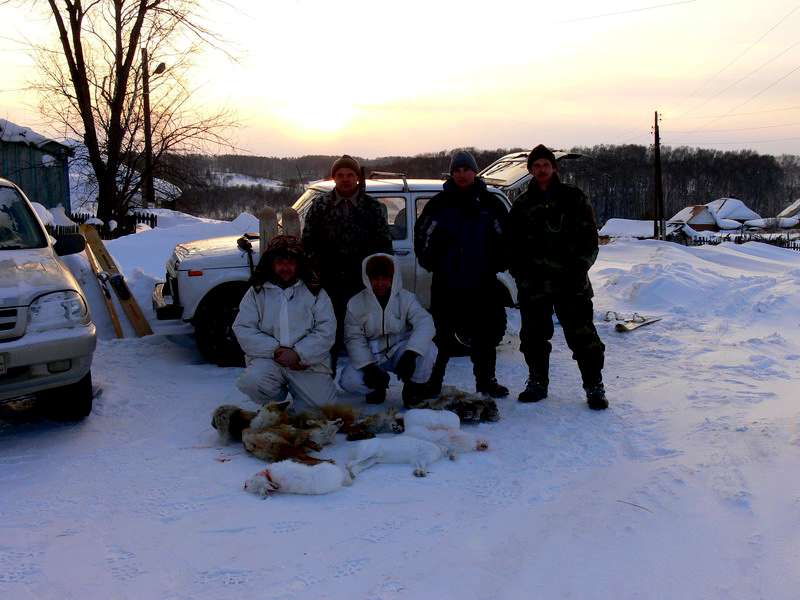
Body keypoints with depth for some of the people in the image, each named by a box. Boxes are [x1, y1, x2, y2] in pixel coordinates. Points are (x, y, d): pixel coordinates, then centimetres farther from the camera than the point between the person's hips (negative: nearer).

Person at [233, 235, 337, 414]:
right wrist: (275, 350, -13)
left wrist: (299, 354, -16)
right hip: (268, 359, 0)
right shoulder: (256, 292, 9)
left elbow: (326, 331, -2)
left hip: (308, 362, 0)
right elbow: (243, 329, 0)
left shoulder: (314, 292, 7)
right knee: (252, 382, -31)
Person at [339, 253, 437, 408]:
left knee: (428, 349, -30)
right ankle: (378, 386, 9)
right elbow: (354, 339, -9)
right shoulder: (356, 303, -8)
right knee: (349, 380, -26)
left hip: (400, 352, -1)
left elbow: (425, 324, -26)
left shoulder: (406, 298, -11)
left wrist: (410, 354, -43)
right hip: (371, 357, 1)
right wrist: (368, 367, -26)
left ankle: (413, 388, -2)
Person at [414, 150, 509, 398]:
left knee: (485, 334, 10)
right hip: (446, 285, -2)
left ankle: (486, 381, 23)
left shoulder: (490, 203, 5)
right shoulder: (439, 203, 2)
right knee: (442, 335, 1)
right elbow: (422, 235, 7)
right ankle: (432, 382, 11)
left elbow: (505, 236, 10)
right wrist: (432, 264, 0)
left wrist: (496, 264, 3)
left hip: (483, 284, 2)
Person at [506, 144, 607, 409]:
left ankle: (594, 387, 5)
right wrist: (520, 273, 3)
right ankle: (537, 383, 25)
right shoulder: (522, 205, 12)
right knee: (534, 336, 10)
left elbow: (589, 237, 3)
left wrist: (578, 268, -7)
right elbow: (512, 244, 15)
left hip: (570, 282, -3)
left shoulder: (573, 198, 4)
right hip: (533, 285, 3)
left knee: (582, 335, -3)